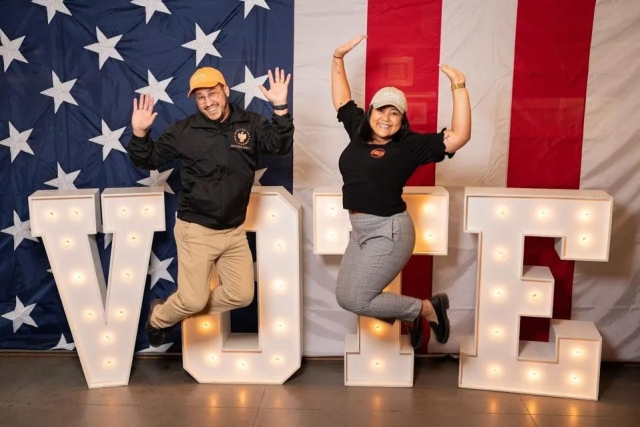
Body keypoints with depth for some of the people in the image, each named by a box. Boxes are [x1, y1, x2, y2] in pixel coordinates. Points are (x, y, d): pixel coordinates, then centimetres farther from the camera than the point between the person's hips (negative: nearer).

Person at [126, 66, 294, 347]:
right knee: (193, 301, -1)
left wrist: (280, 108, -25)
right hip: (196, 230, -3)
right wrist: (139, 133, -18)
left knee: (242, 295, 9)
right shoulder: (185, 130, -5)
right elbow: (149, 160, 2)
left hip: (234, 231, 4)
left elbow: (282, 146, -13)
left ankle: (185, 311, 31)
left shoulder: (250, 124, -2)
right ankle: (159, 317, 32)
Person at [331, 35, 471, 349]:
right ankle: (409, 318, 27)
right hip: (361, 230, 8)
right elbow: (342, 99, 19)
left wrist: (459, 87, -21)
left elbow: (459, 136, -20)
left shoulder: (410, 145, -11)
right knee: (345, 296, 10)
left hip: (389, 232, -7)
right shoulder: (358, 131, 5)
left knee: (356, 300, -9)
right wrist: (338, 58, 16)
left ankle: (428, 308, 9)